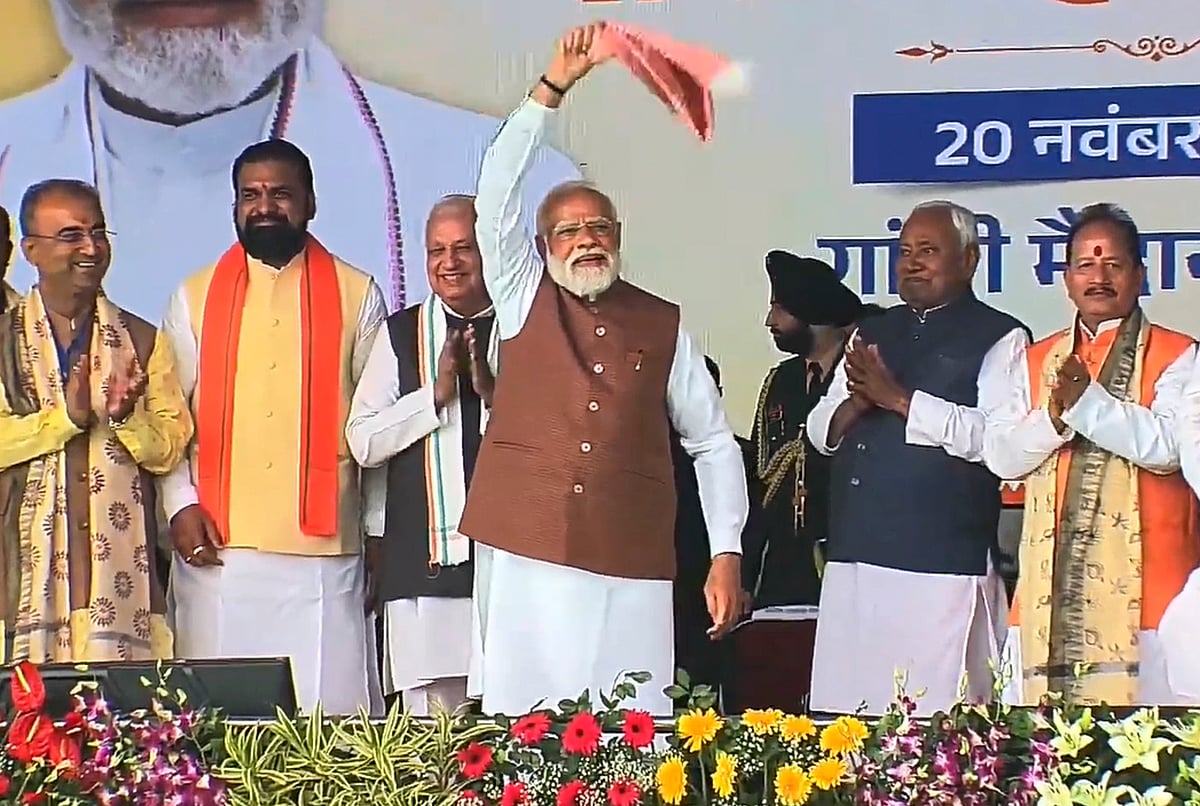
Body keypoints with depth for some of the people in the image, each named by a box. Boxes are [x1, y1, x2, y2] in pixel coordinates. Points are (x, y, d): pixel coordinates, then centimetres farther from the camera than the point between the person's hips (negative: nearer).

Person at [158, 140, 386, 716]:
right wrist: (180, 505, -3)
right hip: (218, 548, 1)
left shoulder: (357, 296, 9)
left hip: (324, 546, -1)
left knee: (329, 712, -4)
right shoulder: (195, 297, 12)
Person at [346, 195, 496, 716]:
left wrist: (494, 393, -9)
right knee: (431, 720, -1)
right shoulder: (400, 334, 12)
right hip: (424, 560, 1)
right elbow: (362, 441, 5)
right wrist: (437, 393, -4)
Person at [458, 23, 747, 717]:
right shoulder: (524, 298, 12)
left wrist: (728, 555, 4)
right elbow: (497, 192, 0)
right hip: (523, 562, 0)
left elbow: (714, 443, 13)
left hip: (631, 577, 0)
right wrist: (553, 89, -5)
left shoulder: (664, 326, 12)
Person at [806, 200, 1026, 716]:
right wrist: (854, 405, -3)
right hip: (854, 561, 6)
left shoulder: (999, 338, 1)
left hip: (942, 565, -6)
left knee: (933, 726, -8)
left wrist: (898, 398, -14)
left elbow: (994, 436, -14)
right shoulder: (871, 333, 21)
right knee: (845, 711, 4)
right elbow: (820, 431, 19)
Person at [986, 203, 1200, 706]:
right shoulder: (1034, 362, 18)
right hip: (1051, 584, 4)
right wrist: (1056, 414, -10)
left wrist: (1087, 400, -16)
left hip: (1142, 584, -4)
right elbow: (1000, 455, 7)